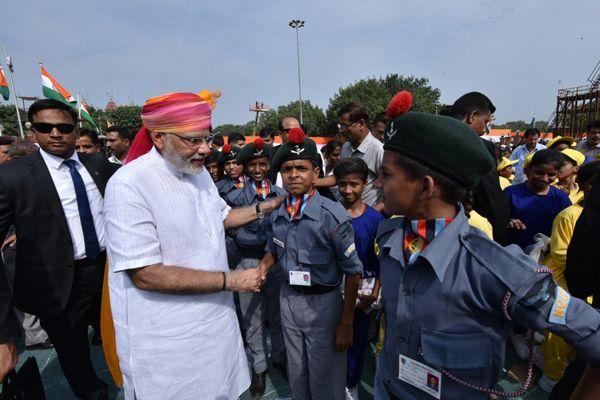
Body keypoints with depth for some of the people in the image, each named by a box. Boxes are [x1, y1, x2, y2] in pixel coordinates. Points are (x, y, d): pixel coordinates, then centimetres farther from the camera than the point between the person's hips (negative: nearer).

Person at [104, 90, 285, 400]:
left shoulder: (199, 171, 3)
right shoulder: (129, 185, -22)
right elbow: (146, 275, -25)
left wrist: (265, 208, 5)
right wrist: (231, 280, -22)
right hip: (166, 341, -6)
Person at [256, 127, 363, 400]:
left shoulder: (333, 215, -20)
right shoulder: (276, 214, -2)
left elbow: (352, 272, -13)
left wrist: (346, 323, -11)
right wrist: (263, 265, -4)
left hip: (323, 302, -5)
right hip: (289, 298, 5)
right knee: (296, 374, 24)